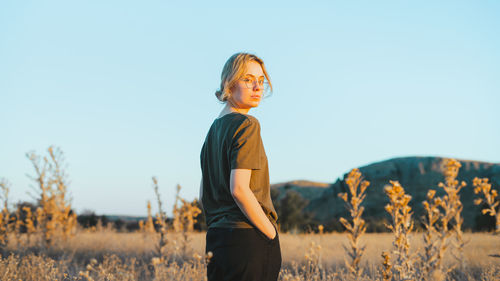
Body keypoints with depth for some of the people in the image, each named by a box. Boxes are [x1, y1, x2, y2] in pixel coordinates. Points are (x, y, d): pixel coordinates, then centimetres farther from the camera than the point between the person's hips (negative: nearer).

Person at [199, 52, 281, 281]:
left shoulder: (214, 128, 14)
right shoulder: (247, 125, -11)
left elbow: (204, 192, 19)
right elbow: (239, 189, -20)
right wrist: (272, 234, -11)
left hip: (216, 237, 9)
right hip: (249, 239, -8)